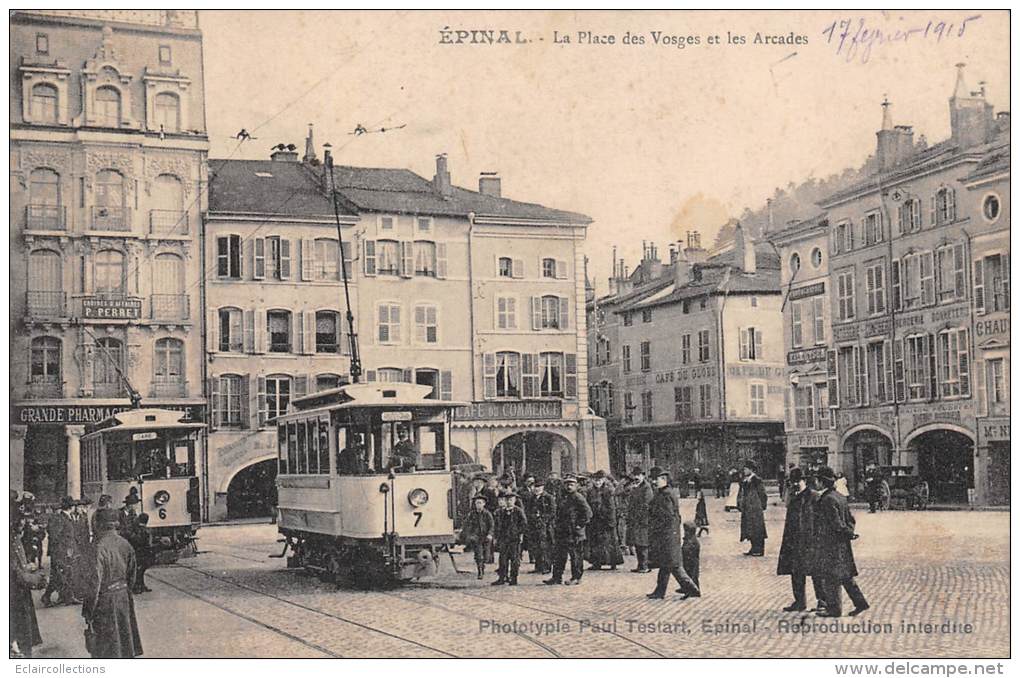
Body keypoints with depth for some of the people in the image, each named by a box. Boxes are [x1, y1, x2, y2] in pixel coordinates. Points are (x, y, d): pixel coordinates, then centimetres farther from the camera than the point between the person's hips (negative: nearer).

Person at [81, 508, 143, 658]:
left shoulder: (100, 548, -22)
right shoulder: (125, 544, -1)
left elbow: (94, 581, -20)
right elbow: (132, 574, 10)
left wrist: (88, 611, -11)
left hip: (105, 600, -6)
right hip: (124, 598, 6)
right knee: (124, 639, 19)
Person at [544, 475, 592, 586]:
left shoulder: (578, 497, -10)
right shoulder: (563, 498, 14)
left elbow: (588, 512, -16)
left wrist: (581, 524, -14)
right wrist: (558, 525, 16)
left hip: (574, 532, -8)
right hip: (562, 531, 8)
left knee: (576, 555, 1)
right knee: (559, 555, 9)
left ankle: (576, 578, 9)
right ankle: (556, 577, 14)